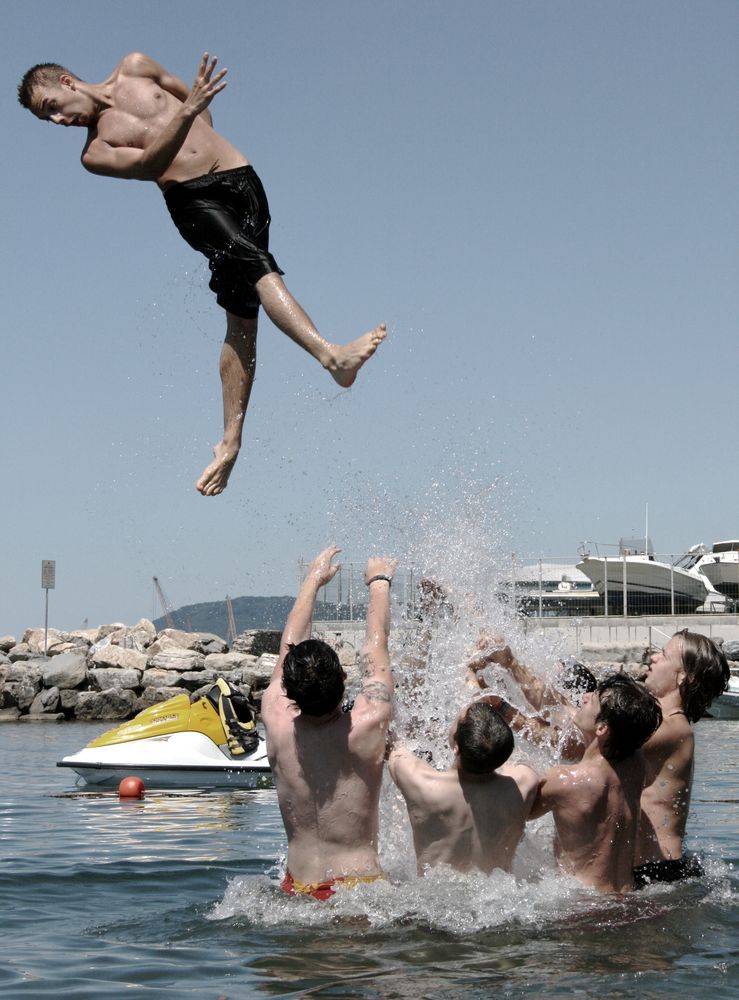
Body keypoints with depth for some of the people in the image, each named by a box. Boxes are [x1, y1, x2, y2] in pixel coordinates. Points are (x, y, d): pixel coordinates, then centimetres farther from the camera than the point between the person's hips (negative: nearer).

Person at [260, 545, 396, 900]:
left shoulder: (276, 724, -5)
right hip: (361, 891, -3)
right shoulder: (368, 726, -12)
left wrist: (314, 579, 25)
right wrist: (379, 581, 21)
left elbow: (289, 645, 12)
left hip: (297, 893, 3)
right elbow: (376, 647, 5)